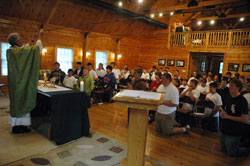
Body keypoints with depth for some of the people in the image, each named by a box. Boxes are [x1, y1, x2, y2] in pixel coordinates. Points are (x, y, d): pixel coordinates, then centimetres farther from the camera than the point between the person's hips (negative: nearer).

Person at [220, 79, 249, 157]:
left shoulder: (242, 101, -17)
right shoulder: (228, 98, 6)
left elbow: (245, 119, -22)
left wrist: (228, 116, -20)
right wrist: (222, 113, -3)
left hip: (234, 133, -7)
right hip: (224, 130, 8)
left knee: (232, 153, 6)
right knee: (224, 150, 20)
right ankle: (238, 144, 37)